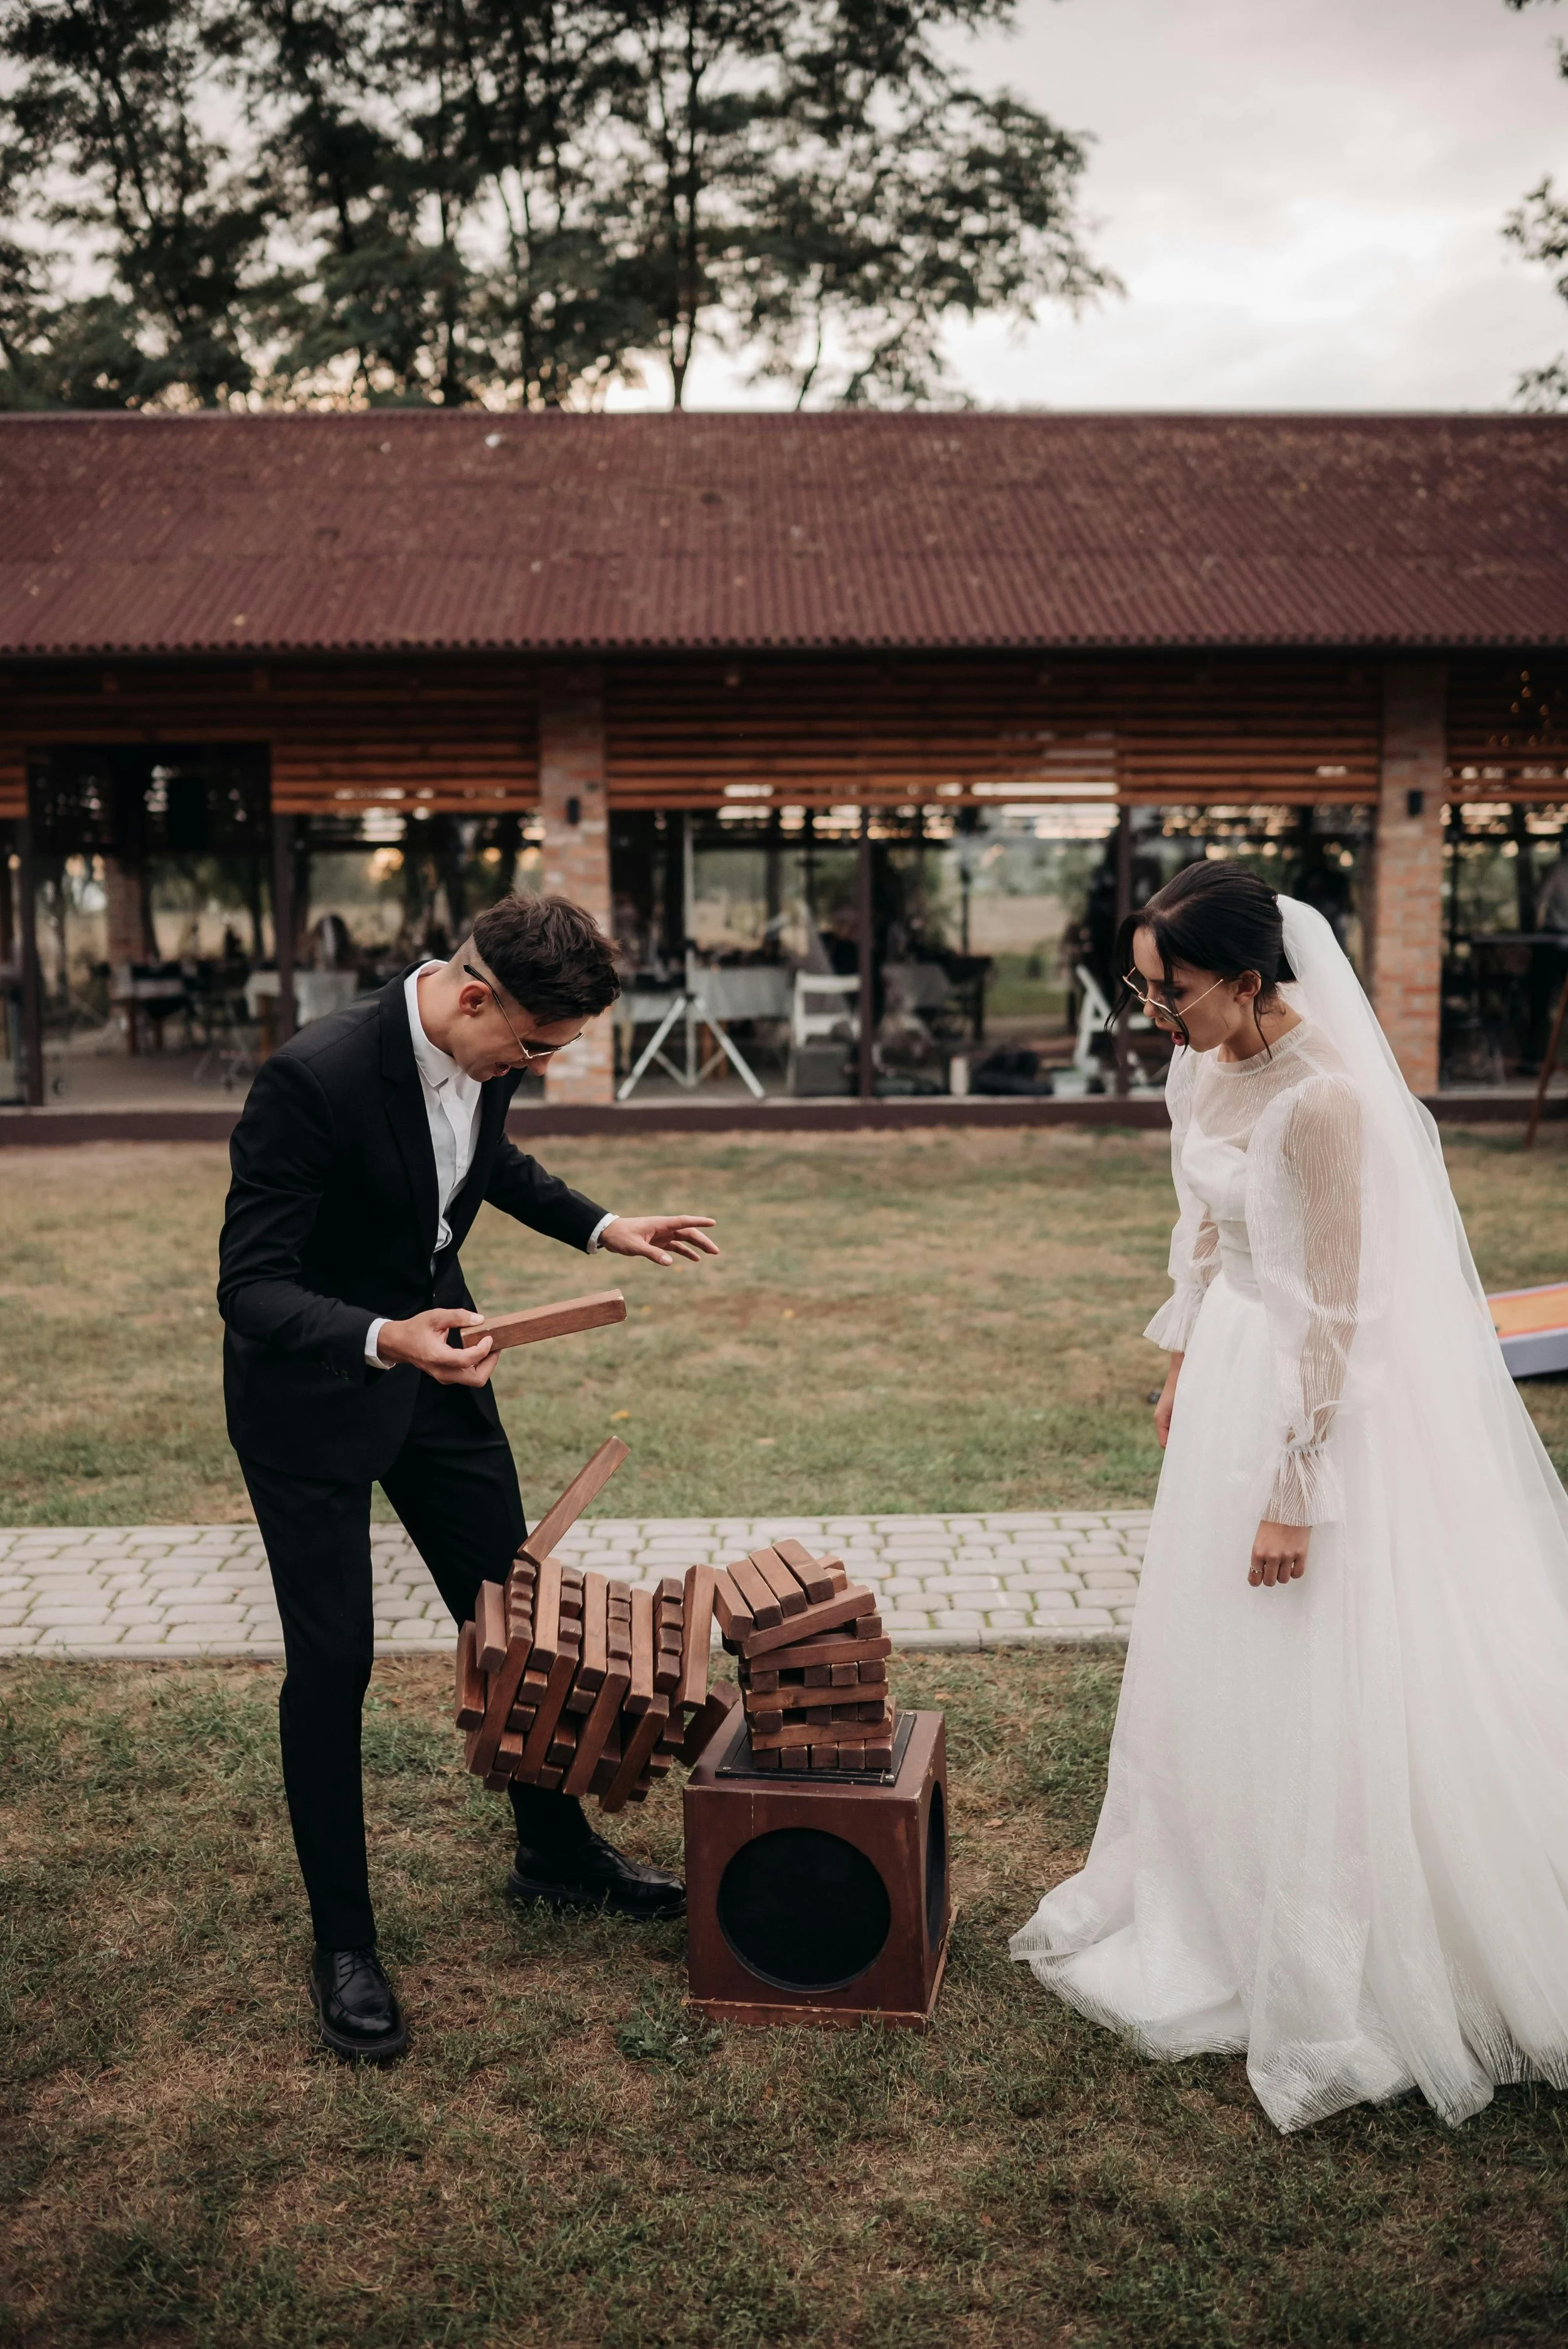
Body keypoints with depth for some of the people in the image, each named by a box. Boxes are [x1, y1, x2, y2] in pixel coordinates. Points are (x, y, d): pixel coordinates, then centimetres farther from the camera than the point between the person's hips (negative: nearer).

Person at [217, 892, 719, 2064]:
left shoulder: (486, 1052, -9)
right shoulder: (314, 1075, -32)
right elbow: (250, 1287, -29)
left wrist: (601, 1226, 4)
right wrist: (381, 1342, -46)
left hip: (436, 1362, 7)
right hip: (311, 1390, -7)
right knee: (333, 1658, 0)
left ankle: (554, 1848, 37)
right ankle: (344, 1940, 18)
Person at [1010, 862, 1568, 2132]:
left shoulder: (1321, 1099, -26)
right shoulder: (1204, 1072, 0)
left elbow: (1336, 1312, -23)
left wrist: (1294, 1495, -20)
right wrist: (1182, 1368, 19)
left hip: (1315, 1398, -9)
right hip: (1233, 1373, 9)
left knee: (1307, 1692, 3)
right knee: (1210, 1667, 20)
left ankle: (1320, 1990, 21)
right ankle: (1209, 1912, 42)